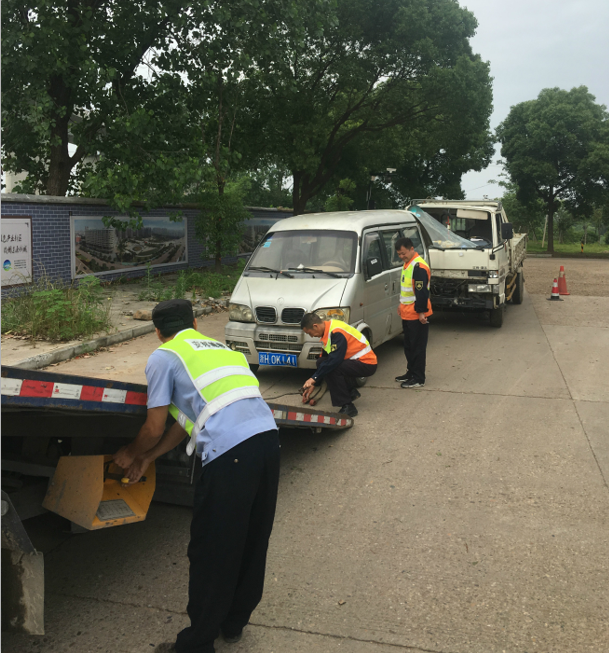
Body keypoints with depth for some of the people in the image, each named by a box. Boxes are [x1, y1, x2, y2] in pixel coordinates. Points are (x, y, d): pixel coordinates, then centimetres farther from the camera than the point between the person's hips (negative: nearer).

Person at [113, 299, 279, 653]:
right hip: (269, 436, 7)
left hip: (230, 453, -7)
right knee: (253, 541, 20)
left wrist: (131, 454, 32)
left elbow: (154, 430, 9)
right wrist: (147, 459, 38)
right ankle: (234, 622, 39)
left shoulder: (164, 357, 9)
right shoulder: (222, 348, 29)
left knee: (211, 553, 8)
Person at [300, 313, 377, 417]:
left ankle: (347, 407, -19)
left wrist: (314, 378, -25)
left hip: (367, 364, -10)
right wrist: (313, 384, 15)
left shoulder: (337, 333, -24)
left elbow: (334, 360, -31)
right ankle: (352, 391, 13)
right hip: (355, 360, 10)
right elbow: (324, 358, 15)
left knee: (332, 369, -28)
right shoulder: (328, 331, 7)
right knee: (321, 362, 4)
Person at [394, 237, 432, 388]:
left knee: (418, 347, -3)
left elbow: (422, 292, -22)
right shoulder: (407, 264, 14)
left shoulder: (419, 266, -19)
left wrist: (421, 312, -23)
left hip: (417, 315, -10)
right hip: (407, 313, 10)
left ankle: (418, 379, 4)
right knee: (408, 346, 18)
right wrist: (402, 306, 26)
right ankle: (411, 373, 30)